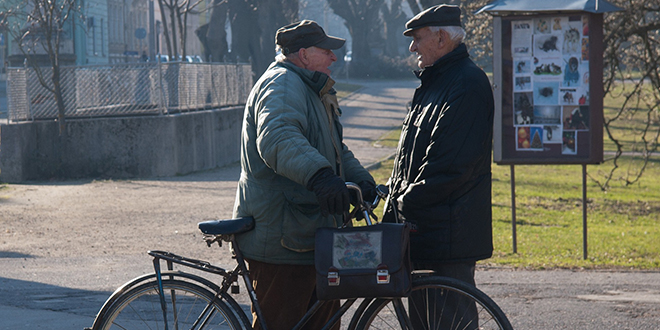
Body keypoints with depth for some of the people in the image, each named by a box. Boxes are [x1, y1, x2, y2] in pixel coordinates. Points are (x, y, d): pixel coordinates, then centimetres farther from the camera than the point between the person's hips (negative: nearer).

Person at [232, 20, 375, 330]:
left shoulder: (309, 89, 21)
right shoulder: (282, 85, -15)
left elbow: (335, 149, 29)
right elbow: (278, 138, -36)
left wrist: (361, 179, 10)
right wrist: (320, 175, -52)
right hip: (280, 241, -11)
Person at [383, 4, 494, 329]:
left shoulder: (467, 84, -14)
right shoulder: (434, 81, 19)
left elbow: (450, 163, -21)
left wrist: (409, 201, -16)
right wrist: (397, 196, 11)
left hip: (449, 227, -10)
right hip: (421, 223, 10)